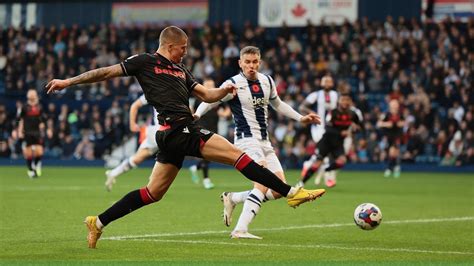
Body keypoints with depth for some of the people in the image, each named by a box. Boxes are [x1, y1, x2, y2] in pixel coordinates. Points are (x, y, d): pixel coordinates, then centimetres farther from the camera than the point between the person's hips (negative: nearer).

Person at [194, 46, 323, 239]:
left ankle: (232, 198, 16)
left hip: (264, 142, 7)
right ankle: (240, 229, -28)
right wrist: (196, 115, -28)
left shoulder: (267, 81, 10)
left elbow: (277, 104, 27)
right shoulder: (234, 84, -10)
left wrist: (300, 118, 27)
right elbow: (209, 100, -10)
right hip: (246, 139, -7)